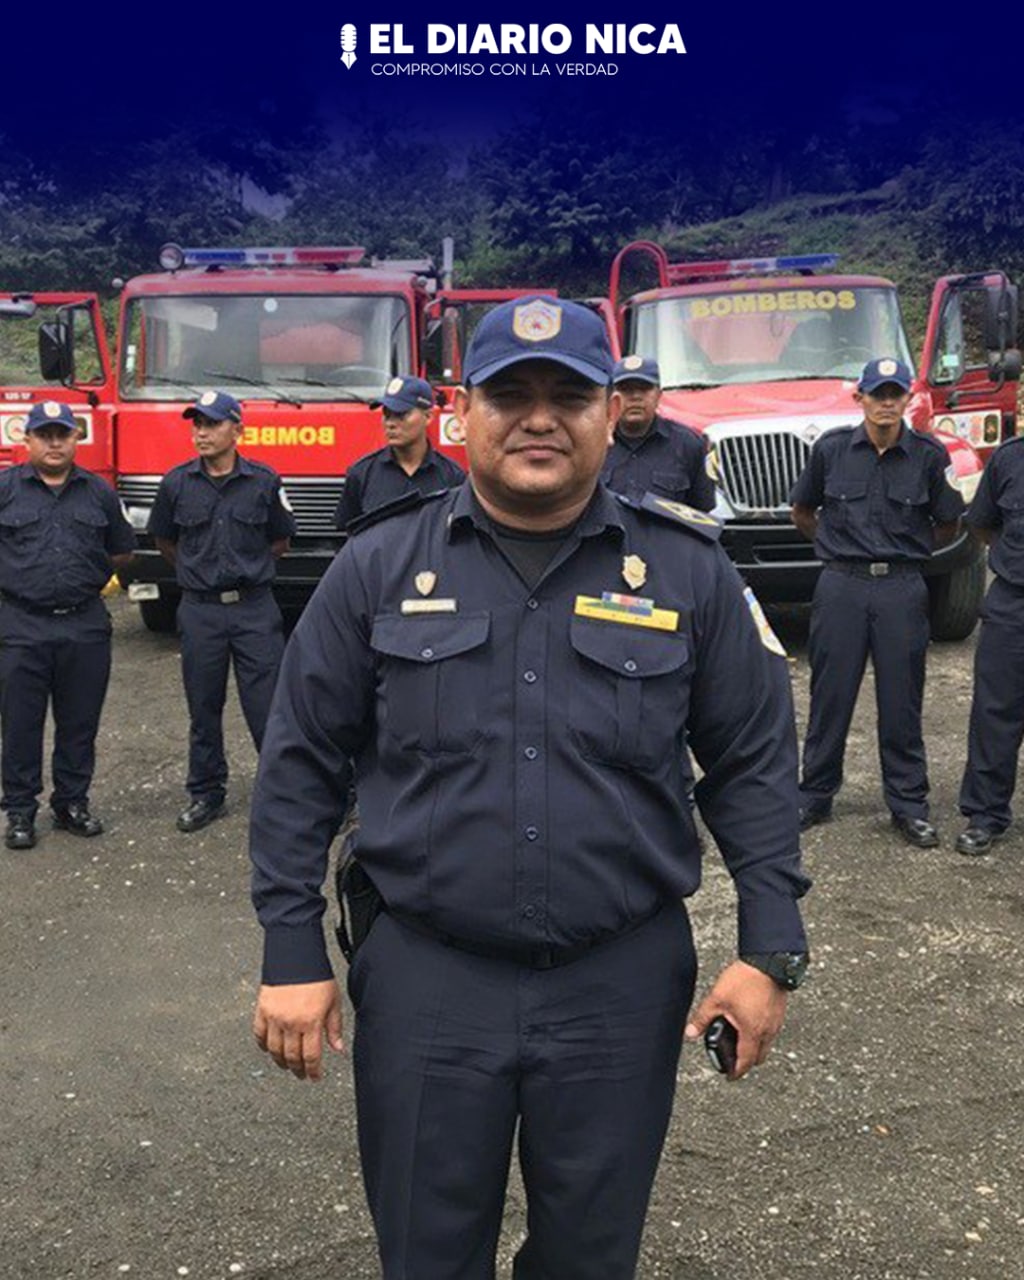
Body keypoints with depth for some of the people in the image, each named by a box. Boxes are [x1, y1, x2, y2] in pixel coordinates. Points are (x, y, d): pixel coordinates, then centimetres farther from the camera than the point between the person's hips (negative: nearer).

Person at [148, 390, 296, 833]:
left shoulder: (264, 481, -1)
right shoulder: (176, 484, 2)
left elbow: (280, 542, 12)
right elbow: (164, 542, 17)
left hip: (256, 608, -1)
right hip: (200, 611, 2)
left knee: (267, 704, -1)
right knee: (204, 708, 10)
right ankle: (206, 793, 22)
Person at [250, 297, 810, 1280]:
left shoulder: (687, 569, -2)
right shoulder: (377, 569, -2)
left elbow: (753, 763, 2)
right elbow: (303, 766, 1)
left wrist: (769, 949, -3)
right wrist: (292, 955, -2)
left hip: (622, 986, 1)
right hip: (423, 979, 0)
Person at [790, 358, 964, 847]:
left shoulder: (929, 456, -1)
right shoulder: (831, 449, 0)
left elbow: (948, 527, 11)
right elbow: (802, 512, 15)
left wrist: (908, 550, 13)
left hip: (902, 590, 0)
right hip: (841, 587, 0)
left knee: (901, 700, 6)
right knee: (830, 695, 7)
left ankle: (909, 804, 18)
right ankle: (814, 796, 20)